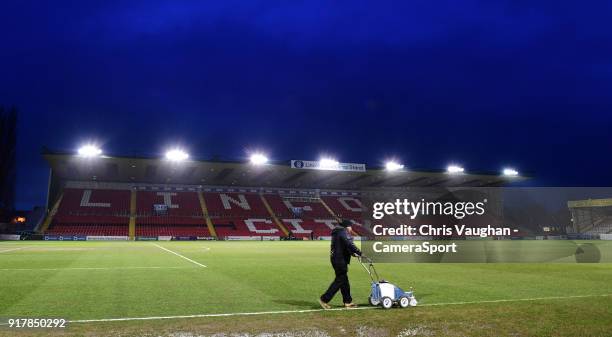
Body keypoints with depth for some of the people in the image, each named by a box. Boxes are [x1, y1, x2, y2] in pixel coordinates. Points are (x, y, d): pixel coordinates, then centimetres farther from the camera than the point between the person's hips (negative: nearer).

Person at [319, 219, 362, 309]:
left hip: (336, 258, 10)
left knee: (344, 281, 13)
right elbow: (349, 244, -21)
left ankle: (348, 301, 19)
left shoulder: (337, 232, 19)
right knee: (340, 280, -5)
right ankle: (324, 299, -3)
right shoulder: (343, 232, -12)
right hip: (340, 259, -10)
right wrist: (360, 253, -16)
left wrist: (353, 253, 17)